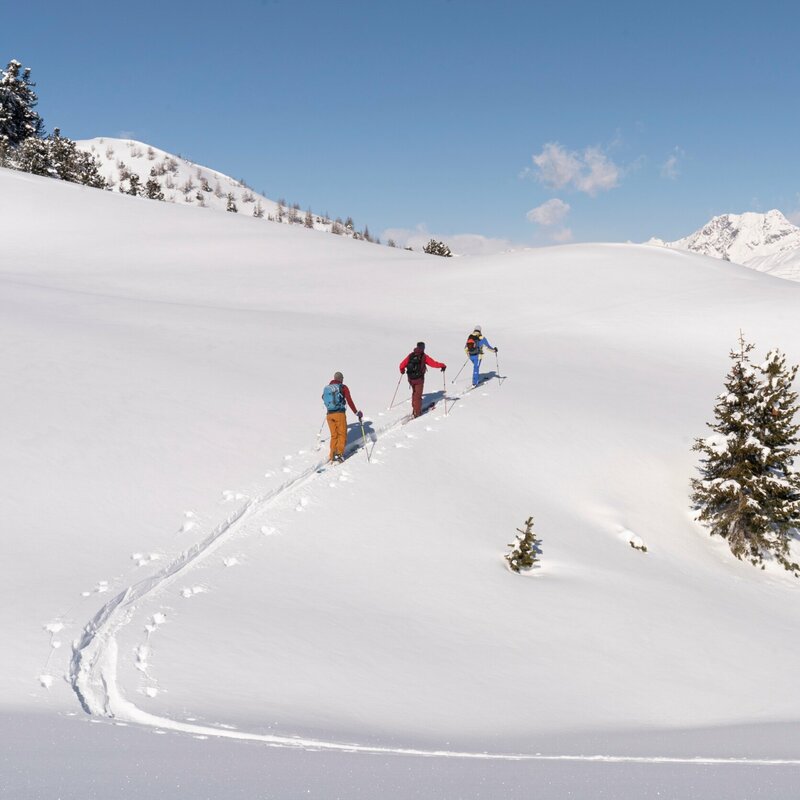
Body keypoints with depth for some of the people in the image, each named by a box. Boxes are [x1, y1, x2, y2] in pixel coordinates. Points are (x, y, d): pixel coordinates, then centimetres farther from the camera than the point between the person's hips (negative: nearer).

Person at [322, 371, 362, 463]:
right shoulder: (343, 387, -1)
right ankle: (339, 453, -12)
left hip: (329, 414, 4)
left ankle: (333, 455, 8)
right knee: (342, 434, 2)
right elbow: (350, 402, -7)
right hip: (340, 414, -4)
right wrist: (356, 412, 0)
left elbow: (324, 399, 25)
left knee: (334, 435, 13)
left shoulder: (327, 388, 12)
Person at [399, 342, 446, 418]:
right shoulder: (424, 356, -7)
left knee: (414, 393, 23)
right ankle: (417, 412, 1)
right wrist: (442, 366, -1)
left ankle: (414, 409, 27)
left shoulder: (411, 355, 3)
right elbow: (433, 363, -12)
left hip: (410, 378, 4)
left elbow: (402, 365, 7)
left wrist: (402, 370, 27)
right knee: (418, 395, 3)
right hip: (419, 378, -4)